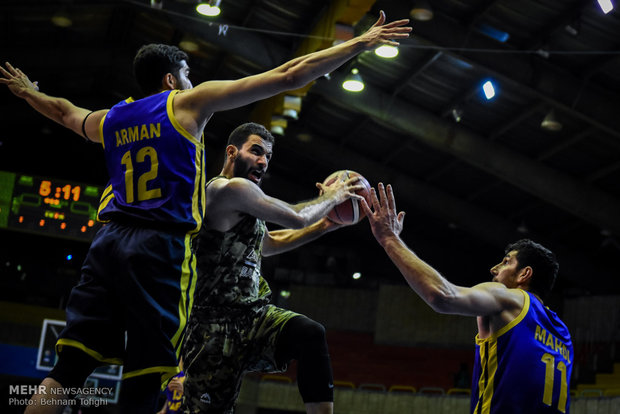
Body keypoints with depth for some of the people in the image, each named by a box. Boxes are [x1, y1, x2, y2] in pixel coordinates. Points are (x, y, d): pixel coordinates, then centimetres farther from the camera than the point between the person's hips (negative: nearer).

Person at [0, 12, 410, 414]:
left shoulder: (109, 119, 19)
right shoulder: (189, 103, 5)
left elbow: (64, 110, 43)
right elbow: (287, 77, 2)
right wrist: (360, 44, 6)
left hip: (108, 242, 6)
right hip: (163, 245, -5)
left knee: (68, 368, 3)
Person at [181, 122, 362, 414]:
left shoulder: (241, 201, 20)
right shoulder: (232, 188, -12)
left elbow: (266, 244, 35)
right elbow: (296, 218, -10)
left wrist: (323, 226, 29)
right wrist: (331, 197, 9)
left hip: (254, 313, 9)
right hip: (216, 325, -9)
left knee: (311, 334, -21)